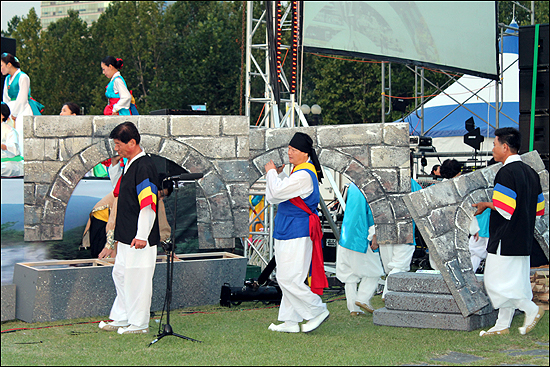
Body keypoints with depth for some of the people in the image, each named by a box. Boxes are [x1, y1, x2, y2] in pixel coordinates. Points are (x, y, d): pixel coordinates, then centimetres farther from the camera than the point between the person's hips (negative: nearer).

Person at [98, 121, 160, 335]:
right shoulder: (129, 165, 14)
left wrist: (142, 236, -25)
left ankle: (139, 324, 7)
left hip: (139, 239, -10)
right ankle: (120, 319, 26)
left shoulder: (144, 167, -18)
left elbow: (148, 205, -22)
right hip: (126, 237, 10)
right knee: (120, 274, 16)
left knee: (137, 279, -2)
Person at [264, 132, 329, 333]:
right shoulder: (298, 171, 16)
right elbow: (273, 197, 16)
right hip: (287, 232, 11)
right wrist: (278, 173, 5)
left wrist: (271, 172, -7)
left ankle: (318, 311, 2)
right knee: (287, 279, 11)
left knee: (288, 278, -10)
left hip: (297, 234, -11)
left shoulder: (304, 175, -18)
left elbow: (277, 192, -23)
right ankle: (290, 322, 15)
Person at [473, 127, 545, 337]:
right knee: (511, 282, 11)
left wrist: (486, 205, -5)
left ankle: (531, 310, -5)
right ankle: (502, 326, 14)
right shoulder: (530, 173, 13)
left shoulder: (506, 173, -16)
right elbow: (539, 208, 15)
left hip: (506, 239, -9)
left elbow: (504, 207, -23)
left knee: (495, 282, -4)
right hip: (523, 240, 9)